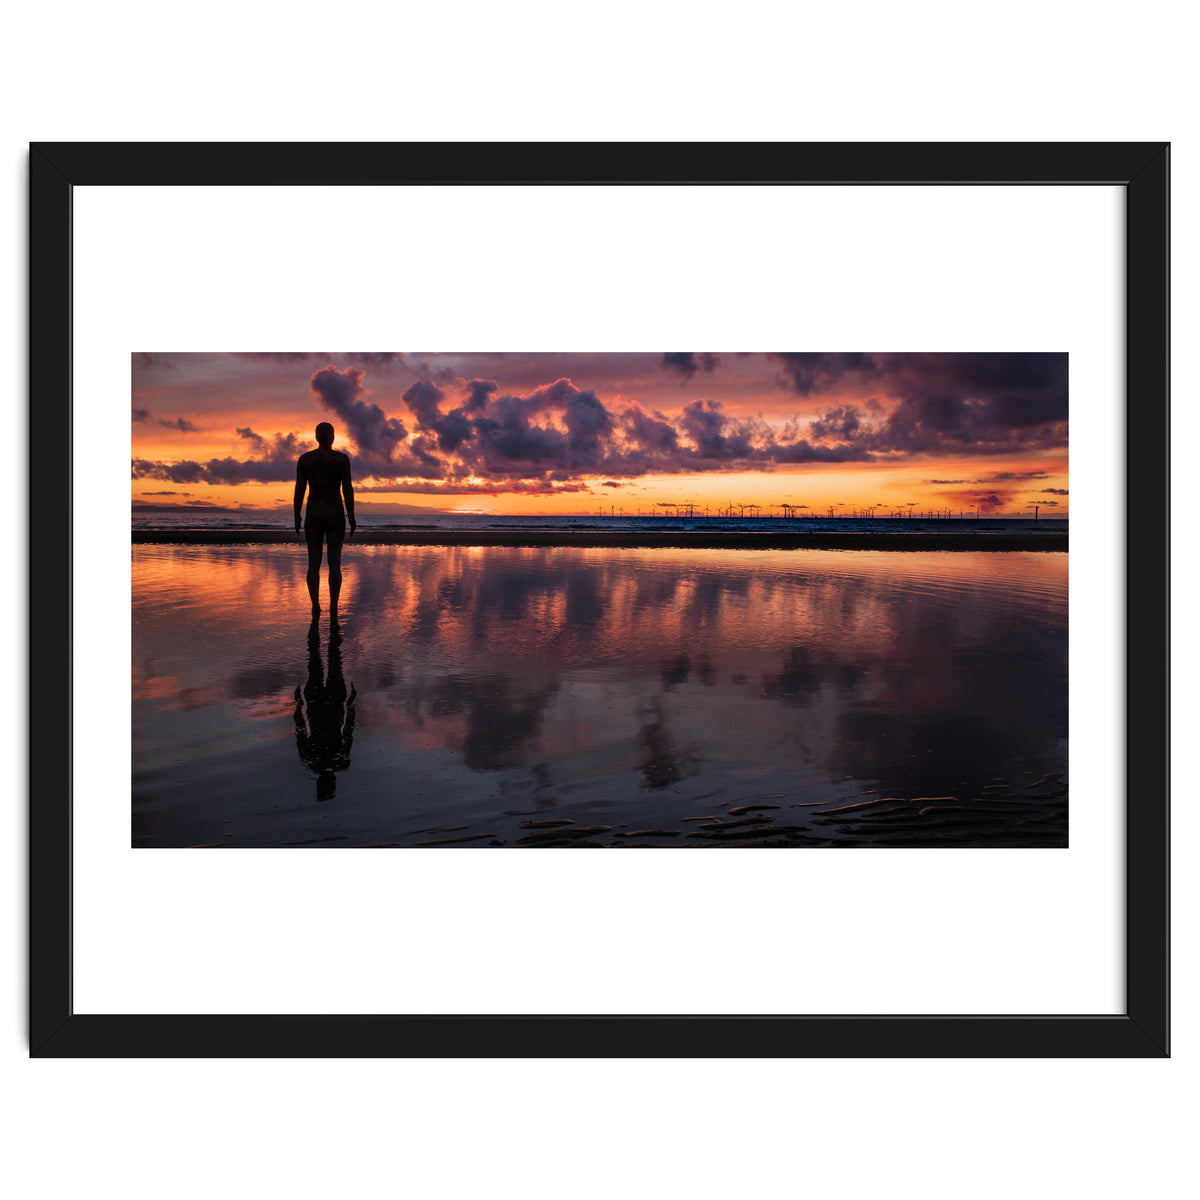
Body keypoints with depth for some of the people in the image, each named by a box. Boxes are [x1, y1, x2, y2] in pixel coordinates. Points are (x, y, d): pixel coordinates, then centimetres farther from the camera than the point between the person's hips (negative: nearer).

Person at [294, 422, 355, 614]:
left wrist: (297, 517, 7)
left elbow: (299, 489, 0)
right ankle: (333, 608, -1)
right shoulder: (341, 458, -5)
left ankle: (315, 605, 1)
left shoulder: (304, 459, 1)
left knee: (314, 562, 6)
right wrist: (351, 517, -1)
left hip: (313, 514, 2)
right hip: (335, 514, -2)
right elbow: (347, 488, -8)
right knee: (335, 562, 1)